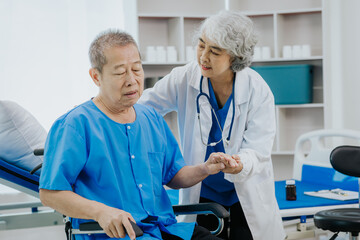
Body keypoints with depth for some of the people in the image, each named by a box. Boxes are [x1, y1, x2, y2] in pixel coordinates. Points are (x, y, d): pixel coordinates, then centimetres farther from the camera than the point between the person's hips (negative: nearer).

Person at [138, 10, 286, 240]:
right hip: (202, 195, 1)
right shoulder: (184, 79, -10)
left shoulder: (258, 91, -14)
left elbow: (257, 151, -16)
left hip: (247, 197, -1)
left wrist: (239, 164, -39)